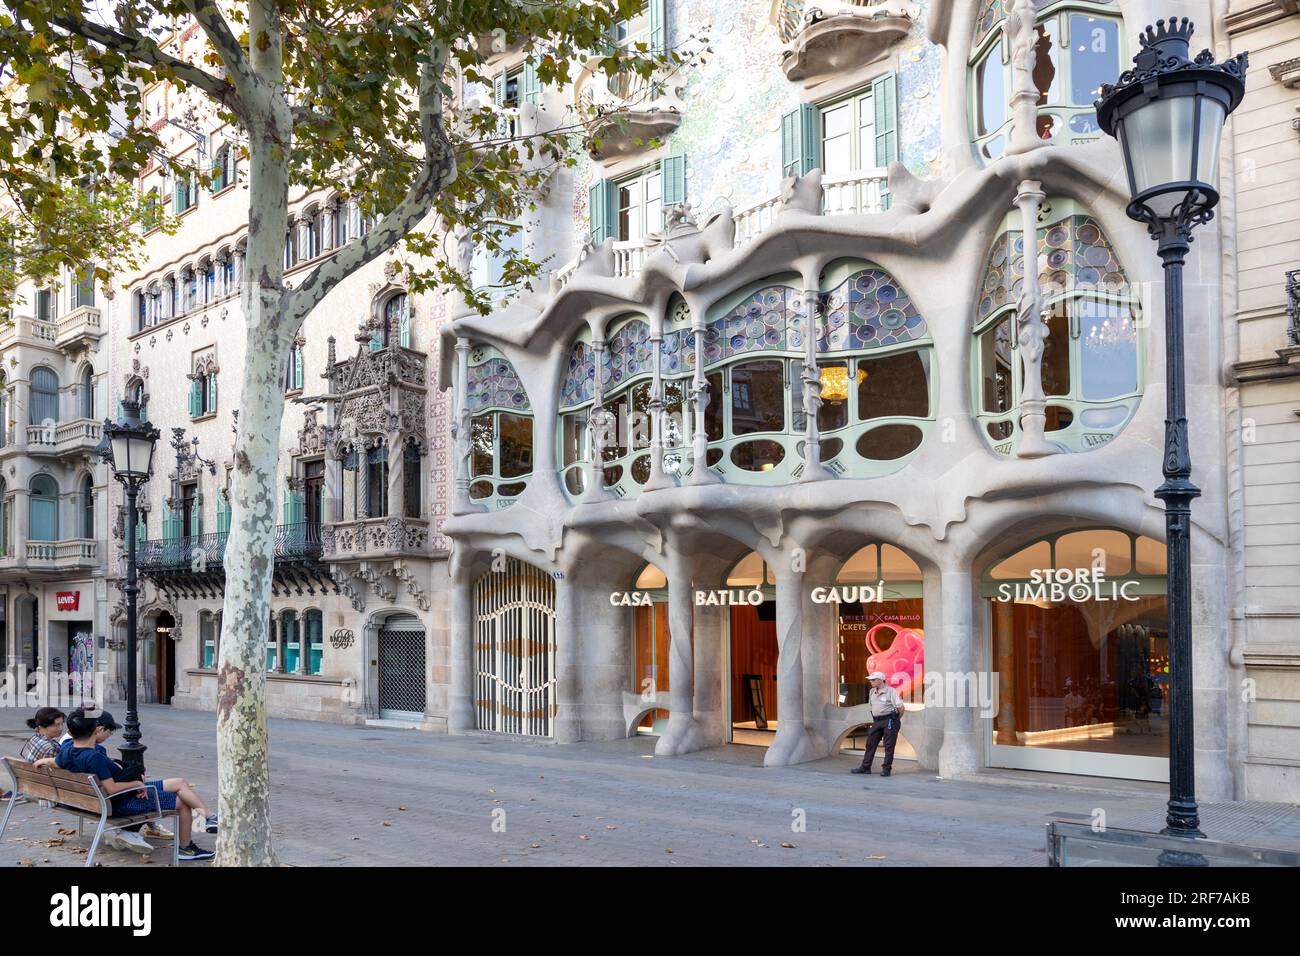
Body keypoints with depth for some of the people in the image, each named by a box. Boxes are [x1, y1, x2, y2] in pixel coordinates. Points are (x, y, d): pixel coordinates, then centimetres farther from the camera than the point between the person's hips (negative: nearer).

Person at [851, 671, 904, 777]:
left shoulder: (891, 691, -12)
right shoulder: (872, 692, 11)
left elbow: (901, 708, -12)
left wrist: (897, 720, -2)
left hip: (889, 720, -7)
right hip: (877, 721, 7)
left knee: (889, 746, -2)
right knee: (870, 744, 7)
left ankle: (886, 769, 5)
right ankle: (865, 767, 13)